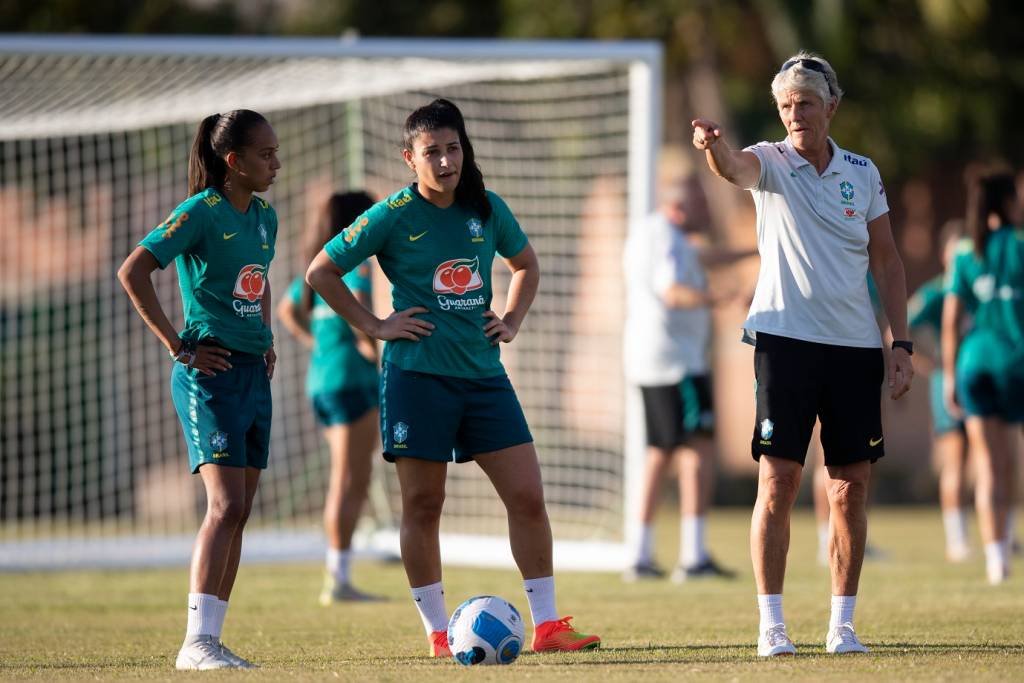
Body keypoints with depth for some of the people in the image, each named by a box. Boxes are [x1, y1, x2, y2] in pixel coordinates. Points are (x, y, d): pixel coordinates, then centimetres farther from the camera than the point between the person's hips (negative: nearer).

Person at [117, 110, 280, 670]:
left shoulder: (264, 216, 12)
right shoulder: (200, 213, -11)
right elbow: (132, 273, -17)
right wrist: (177, 346, -16)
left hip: (254, 371, 8)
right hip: (211, 372, -8)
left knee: (238, 510, 6)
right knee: (226, 504, -17)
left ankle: (210, 638, 10)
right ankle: (197, 641, -20)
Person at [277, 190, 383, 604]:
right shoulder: (356, 263, -12)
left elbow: (287, 310, 25)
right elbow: (356, 303, -31)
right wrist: (370, 345, -18)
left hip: (320, 379, 9)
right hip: (352, 378, -9)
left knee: (346, 482, 16)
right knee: (350, 483, -6)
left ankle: (336, 576, 16)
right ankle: (339, 580, -7)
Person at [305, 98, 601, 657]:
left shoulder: (487, 210, 6)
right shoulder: (393, 217, -6)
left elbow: (526, 264, 26)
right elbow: (320, 274, -2)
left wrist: (512, 320, 11)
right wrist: (374, 326, -5)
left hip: (483, 374, 4)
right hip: (418, 376, -4)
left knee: (527, 496, -2)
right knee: (422, 506, 1)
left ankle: (546, 625, 4)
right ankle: (439, 635, 9)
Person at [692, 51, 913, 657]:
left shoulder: (863, 173, 9)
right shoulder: (771, 163, 0)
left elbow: (887, 261, 12)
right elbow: (734, 167, -23)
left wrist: (902, 344, 6)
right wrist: (714, 145, -47)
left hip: (855, 345, 3)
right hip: (786, 339, -3)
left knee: (851, 487, 3)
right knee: (778, 479, -7)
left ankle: (843, 623, 11)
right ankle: (772, 623, -2)